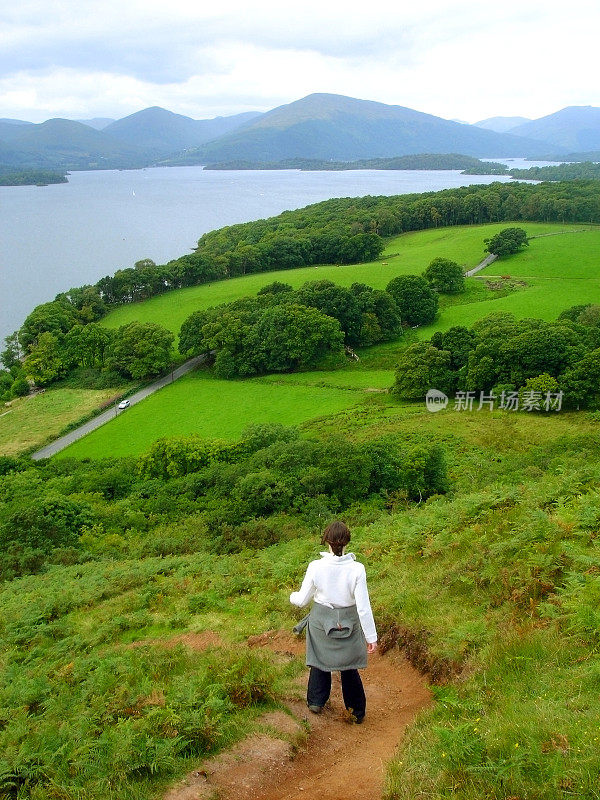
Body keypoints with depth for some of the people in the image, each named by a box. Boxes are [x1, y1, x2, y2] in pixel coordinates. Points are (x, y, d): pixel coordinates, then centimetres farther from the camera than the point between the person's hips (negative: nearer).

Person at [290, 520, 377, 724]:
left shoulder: (316, 567, -19)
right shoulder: (356, 569, -21)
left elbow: (302, 600, -7)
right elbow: (364, 607, -16)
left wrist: (292, 596, 17)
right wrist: (371, 636, -6)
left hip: (321, 621, 0)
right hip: (348, 623, 0)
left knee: (319, 662, 23)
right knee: (349, 668, 18)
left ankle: (316, 702, 38)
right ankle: (357, 711, 30)